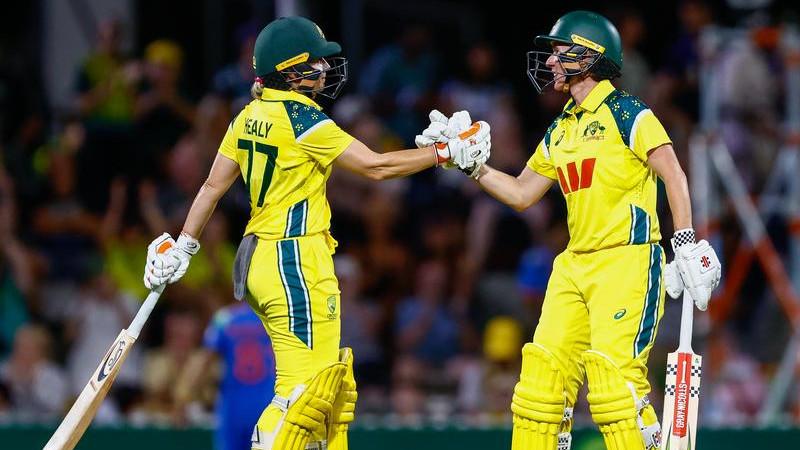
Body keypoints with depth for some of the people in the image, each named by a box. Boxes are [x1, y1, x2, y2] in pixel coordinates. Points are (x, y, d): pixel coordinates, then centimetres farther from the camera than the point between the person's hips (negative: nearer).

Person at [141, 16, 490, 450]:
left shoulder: (250, 117, 10)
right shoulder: (299, 117, -15)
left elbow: (213, 186, 15)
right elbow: (375, 166, -15)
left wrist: (183, 246, 23)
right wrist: (447, 152, -7)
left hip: (261, 260, 9)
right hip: (296, 263, -9)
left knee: (334, 381, 15)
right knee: (305, 386, -10)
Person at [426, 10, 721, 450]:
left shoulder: (626, 113, -6)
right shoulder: (561, 129, 17)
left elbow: (673, 177, -12)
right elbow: (521, 193, 23)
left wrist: (686, 245, -19)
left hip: (626, 263, -8)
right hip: (575, 263, 8)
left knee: (614, 374, -17)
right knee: (543, 370, 3)